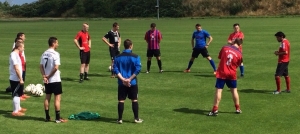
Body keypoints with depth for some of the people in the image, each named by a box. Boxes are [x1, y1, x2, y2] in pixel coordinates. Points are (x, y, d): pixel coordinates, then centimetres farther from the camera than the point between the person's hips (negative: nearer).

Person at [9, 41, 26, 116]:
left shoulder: (15, 54, 12)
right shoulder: (14, 55, -19)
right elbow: (16, 68, -23)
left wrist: (20, 78, 18)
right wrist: (21, 79, -21)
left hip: (17, 79, 10)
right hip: (15, 79, -10)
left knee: (18, 94, 21)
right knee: (16, 95, -3)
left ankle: (18, 108, 35)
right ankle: (15, 111, 4)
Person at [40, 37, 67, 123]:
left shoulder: (44, 54, 8)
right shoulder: (55, 54, -14)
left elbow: (41, 66, 6)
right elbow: (56, 67, -21)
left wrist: (44, 76, -3)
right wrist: (49, 76, -10)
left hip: (47, 80, 7)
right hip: (55, 80, -7)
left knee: (47, 98, 13)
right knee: (57, 98, -1)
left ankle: (47, 117, 18)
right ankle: (58, 118, 1)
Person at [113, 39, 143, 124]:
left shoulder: (118, 57, 2)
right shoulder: (136, 57, -6)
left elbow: (115, 69, -4)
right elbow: (137, 70, -14)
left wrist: (122, 79, -8)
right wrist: (130, 79, -11)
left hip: (121, 83, 2)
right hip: (133, 83, -2)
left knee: (121, 101, 6)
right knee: (134, 100, 8)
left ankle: (120, 119, 9)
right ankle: (136, 118, 13)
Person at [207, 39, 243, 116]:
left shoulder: (225, 48, -4)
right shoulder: (239, 54, -2)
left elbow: (219, 57, 9)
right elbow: (237, 65, 9)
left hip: (221, 73, -2)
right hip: (232, 75, 2)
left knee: (218, 90, -3)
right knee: (234, 90, 15)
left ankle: (215, 110, -7)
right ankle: (238, 109, 24)